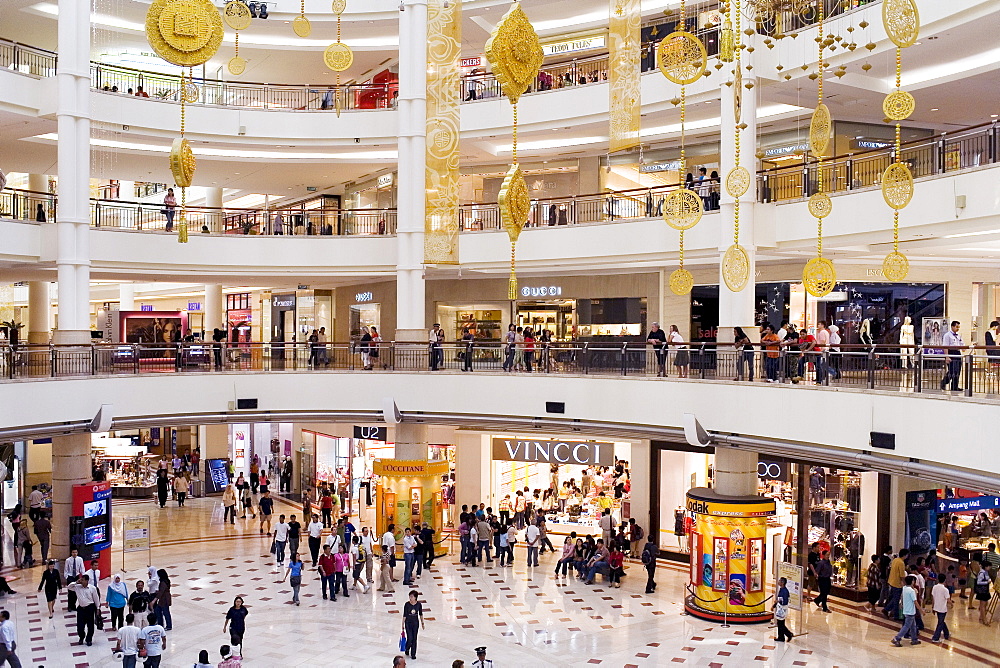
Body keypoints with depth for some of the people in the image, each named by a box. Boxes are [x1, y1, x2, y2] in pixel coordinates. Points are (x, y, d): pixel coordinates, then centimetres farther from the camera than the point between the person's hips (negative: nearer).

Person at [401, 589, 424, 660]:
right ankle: (407, 649, 24)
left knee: (414, 639, 6)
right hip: (408, 623, -2)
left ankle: (413, 654, 18)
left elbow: (421, 614, 8)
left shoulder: (418, 604, -6)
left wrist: (422, 623, 13)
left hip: (415, 623, 2)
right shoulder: (407, 604, -13)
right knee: (410, 638, -7)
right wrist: (403, 626, -8)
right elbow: (404, 615, -9)